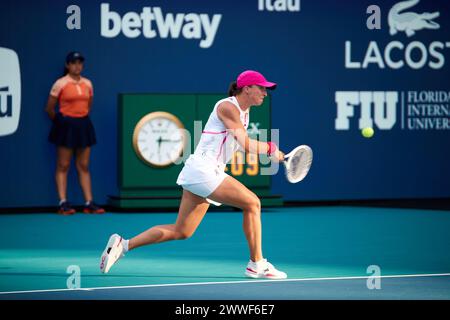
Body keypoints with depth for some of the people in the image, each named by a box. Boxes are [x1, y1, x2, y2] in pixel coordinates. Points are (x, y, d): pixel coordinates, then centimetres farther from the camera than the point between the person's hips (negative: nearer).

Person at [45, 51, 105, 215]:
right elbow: (49, 108, -2)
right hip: (66, 126, -5)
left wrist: (82, 118, 15)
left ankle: (89, 203, 6)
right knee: (63, 166, -2)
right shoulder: (60, 84, -7)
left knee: (84, 166, 7)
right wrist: (59, 121, 6)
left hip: (83, 125, 5)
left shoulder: (87, 84, 8)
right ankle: (63, 203, -2)